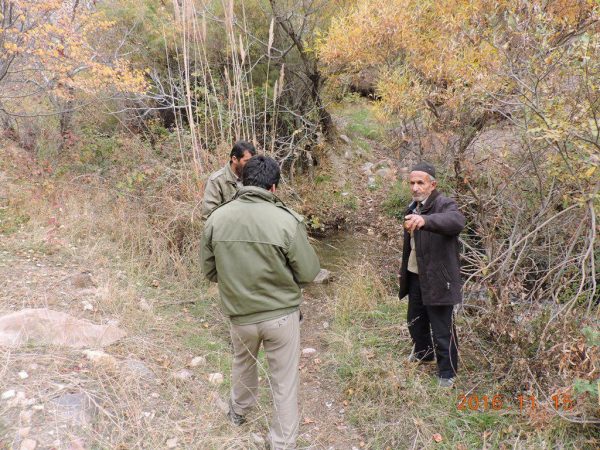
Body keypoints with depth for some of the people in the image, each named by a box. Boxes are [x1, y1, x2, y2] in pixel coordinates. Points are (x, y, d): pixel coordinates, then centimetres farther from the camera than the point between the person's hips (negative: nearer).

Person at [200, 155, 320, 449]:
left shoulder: (216, 218, -11)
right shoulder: (287, 220, -20)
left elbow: (209, 271, 1)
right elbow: (309, 273, -10)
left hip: (239, 314, 4)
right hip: (282, 314, -3)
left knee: (243, 364, 31)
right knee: (284, 382, 14)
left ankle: (239, 412, 56)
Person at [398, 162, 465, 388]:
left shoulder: (445, 204, -17)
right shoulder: (413, 208, 8)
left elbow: (457, 221, -41)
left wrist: (425, 220, -57)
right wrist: (403, 269, 22)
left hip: (437, 278, -8)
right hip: (415, 276, 8)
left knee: (442, 329, 2)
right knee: (415, 320, 22)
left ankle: (447, 373, 20)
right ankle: (423, 353, 47)